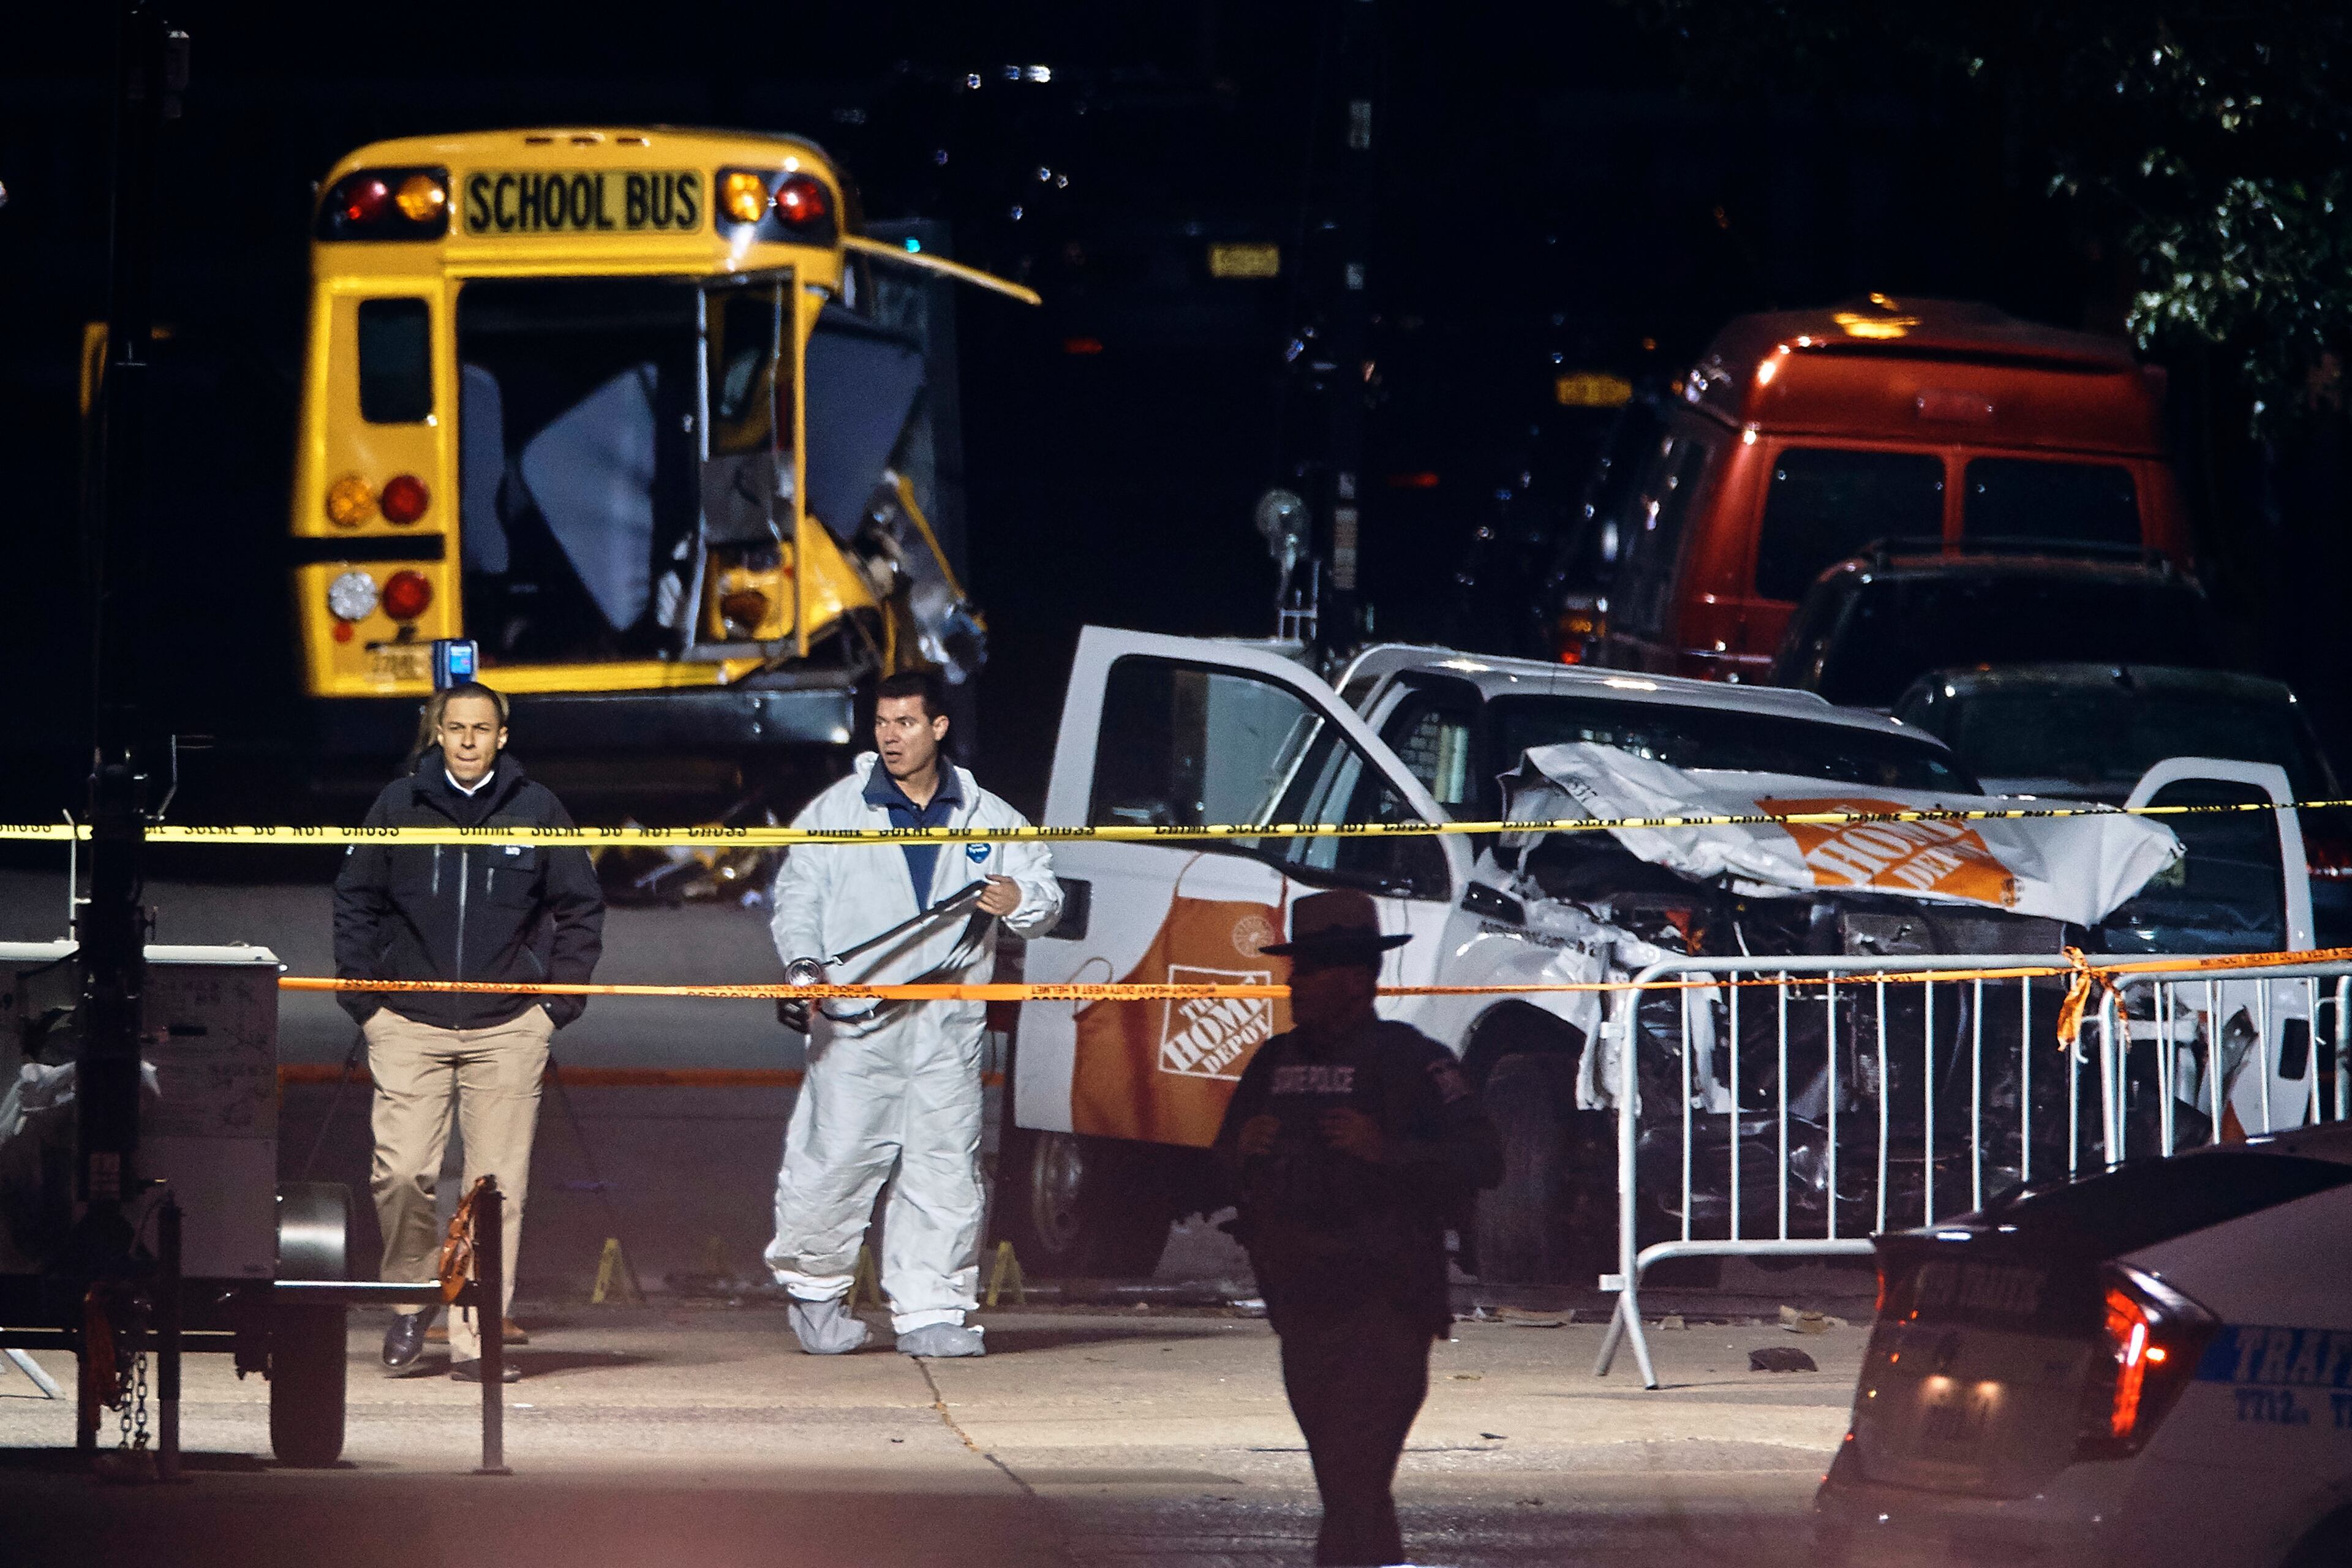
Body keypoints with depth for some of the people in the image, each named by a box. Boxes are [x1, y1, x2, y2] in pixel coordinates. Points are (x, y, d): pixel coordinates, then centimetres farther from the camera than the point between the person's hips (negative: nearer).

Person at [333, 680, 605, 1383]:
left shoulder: (537, 811, 5)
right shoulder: (399, 806, 6)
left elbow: (580, 908, 13)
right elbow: (355, 899, 13)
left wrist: (559, 997, 4)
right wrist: (362, 992, 5)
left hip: (507, 1028, 0)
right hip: (409, 1025, 0)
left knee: (497, 1187, -3)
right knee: (400, 1173, -11)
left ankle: (475, 1339, 2)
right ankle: (411, 1293, 14)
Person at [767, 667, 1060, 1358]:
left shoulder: (987, 819, 12)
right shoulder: (836, 810, 8)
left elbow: (1045, 894, 14)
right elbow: (798, 894, 6)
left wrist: (1020, 901, -11)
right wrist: (802, 960, -13)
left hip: (946, 1027, 2)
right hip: (855, 1019, -2)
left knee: (944, 1166, -1)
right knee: (836, 1159, -5)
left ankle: (930, 1312, 4)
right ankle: (816, 1288, 16)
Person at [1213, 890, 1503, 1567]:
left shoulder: (1412, 1060, -5)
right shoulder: (1274, 1063, 14)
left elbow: (1481, 1159, -11)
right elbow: (1222, 1166, 23)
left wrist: (1386, 1150, -23)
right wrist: (1243, 1150, -1)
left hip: (1382, 1305, -7)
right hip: (1300, 1302, 7)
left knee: (1355, 1483, -15)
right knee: (1348, 1491, 13)